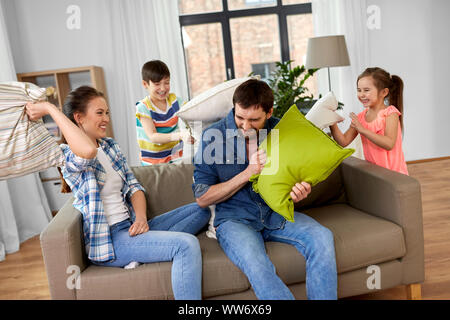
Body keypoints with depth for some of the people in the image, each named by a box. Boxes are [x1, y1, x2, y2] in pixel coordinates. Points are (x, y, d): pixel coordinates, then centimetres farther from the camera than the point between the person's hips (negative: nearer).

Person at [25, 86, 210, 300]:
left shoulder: (111, 147, 16)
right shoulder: (68, 155, -9)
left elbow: (133, 186, 11)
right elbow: (88, 151, -36)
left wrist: (141, 217, -9)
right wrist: (50, 109, -26)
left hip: (131, 226, 9)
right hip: (108, 239, -9)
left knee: (201, 211, 6)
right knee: (187, 245, -28)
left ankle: (147, 250, -14)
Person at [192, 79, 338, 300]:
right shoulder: (213, 136, -7)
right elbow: (202, 198, -6)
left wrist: (299, 193, -13)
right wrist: (247, 174, -16)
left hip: (276, 213, 3)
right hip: (234, 218, -3)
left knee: (322, 237, -24)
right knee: (256, 264, -34)